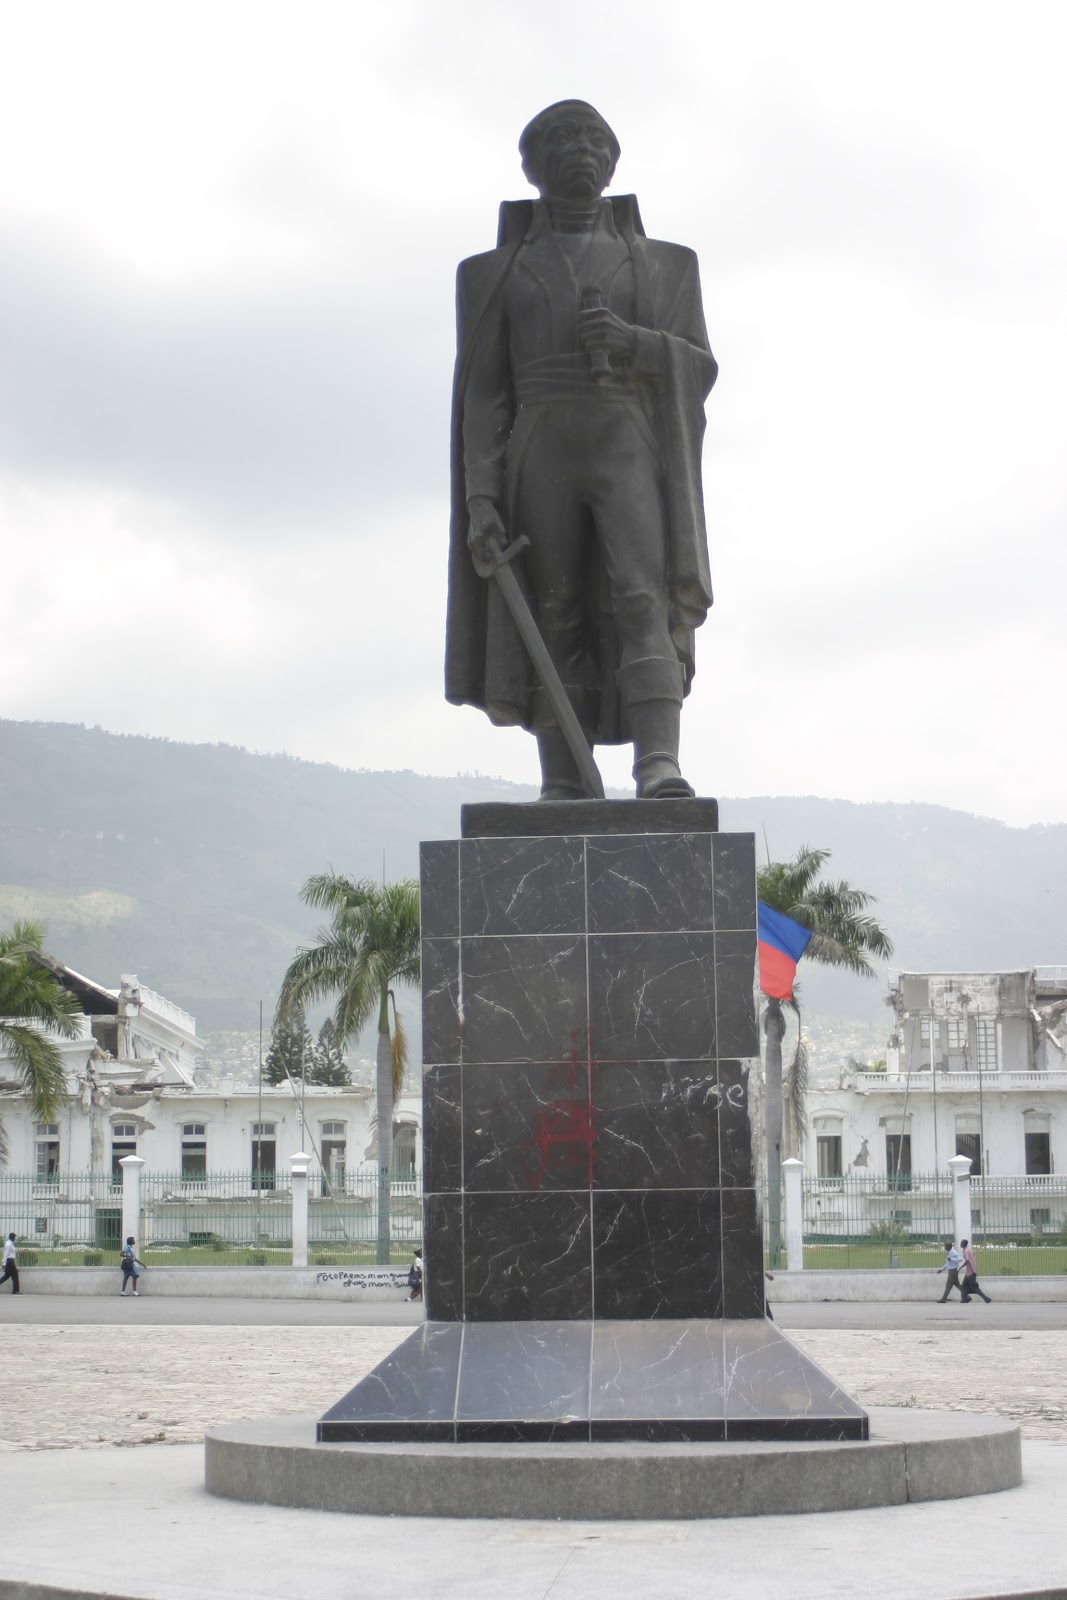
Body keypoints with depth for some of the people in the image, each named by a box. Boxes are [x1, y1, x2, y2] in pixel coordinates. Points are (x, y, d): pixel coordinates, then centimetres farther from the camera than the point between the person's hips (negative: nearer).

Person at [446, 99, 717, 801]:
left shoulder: (660, 265, 15)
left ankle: (659, 768, -33)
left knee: (645, 602, -20)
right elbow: (485, 395, 7)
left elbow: (698, 369, 8)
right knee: (554, 626, -5)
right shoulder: (498, 273, 14)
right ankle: (565, 793, 1)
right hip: (543, 462, 1)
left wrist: (628, 341, -13)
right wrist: (481, 500, -6)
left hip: (631, 458, 0)